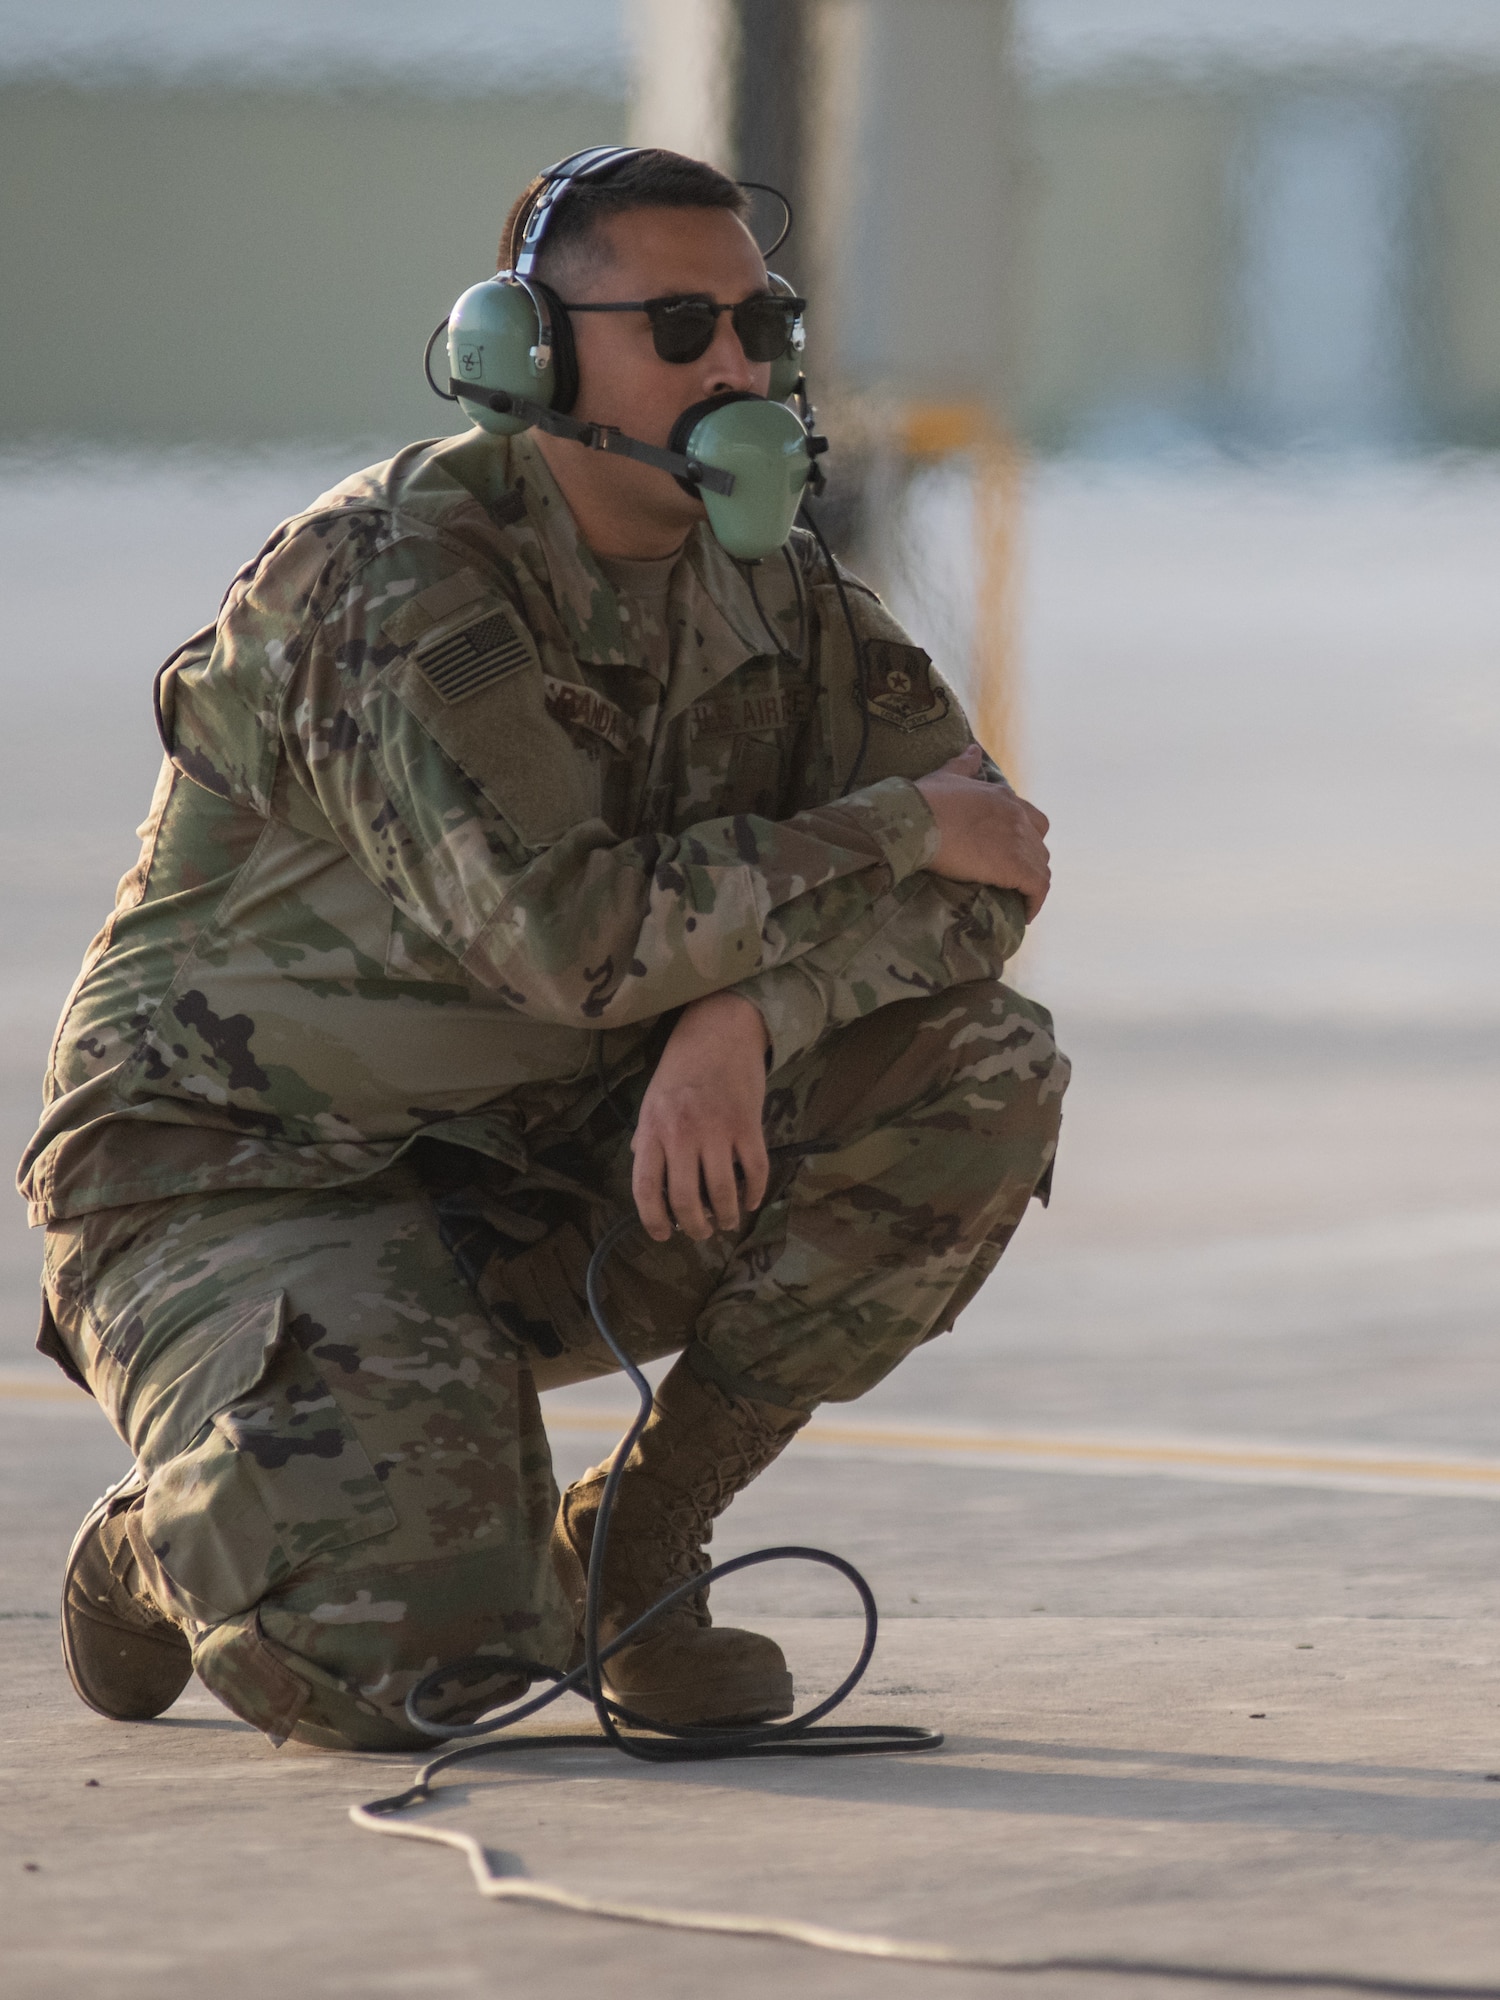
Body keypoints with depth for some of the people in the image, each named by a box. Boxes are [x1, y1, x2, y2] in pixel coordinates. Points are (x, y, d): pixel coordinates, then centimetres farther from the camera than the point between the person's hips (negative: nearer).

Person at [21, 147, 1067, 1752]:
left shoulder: (764, 584, 2)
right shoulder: (392, 582, -21)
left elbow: (978, 872, -5)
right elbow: (572, 931, -31)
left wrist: (748, 1009, -24)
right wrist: (894, 836, -20)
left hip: (548, 1180, 7)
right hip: (250, 1176, -7)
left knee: (980, 1074, -13)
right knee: (417, 1658, -30)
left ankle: (627, 1546, -3)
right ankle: (165, 1544, 8)